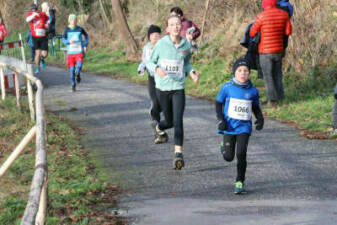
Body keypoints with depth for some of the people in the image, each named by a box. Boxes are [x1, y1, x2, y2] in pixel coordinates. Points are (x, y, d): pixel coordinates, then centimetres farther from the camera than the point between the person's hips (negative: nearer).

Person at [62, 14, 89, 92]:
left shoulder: (80, 29, 1)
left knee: (79, 65, -23)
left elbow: (86, 36, 16)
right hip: (70, 52, 0)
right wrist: (69, 41, -19)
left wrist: (85, 45, 7)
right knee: (72, 68, 0)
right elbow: (63, 40, 2)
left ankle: (77, 74, 9)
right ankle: (73, 84, 17)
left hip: (79, 51, 0)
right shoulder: (67, 30, 1)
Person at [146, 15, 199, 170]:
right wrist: (157, 69, -22)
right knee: (170, 121, 11)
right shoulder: (161, 44, -8)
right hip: (162, 88, -1)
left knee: (178, 121, -14)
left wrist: (192, 73, -1)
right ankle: (159, 127, 48)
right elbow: (150, 62, 0)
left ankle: (178, 153, -16)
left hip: (178, 88, 1)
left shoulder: (186, 45, 0)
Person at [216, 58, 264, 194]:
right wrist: (220, 120, -7)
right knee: (229, 157, 1)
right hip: (229, 126, 0)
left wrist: (260, 119, -3)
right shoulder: (227, 88, -4)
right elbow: (218, 103, 5)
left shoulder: (253, 91, 1)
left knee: (241, 154, -14)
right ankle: (224, 147, 39)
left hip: (244, 126, 0)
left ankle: (240, 182, 2)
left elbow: (256, 107, 16)